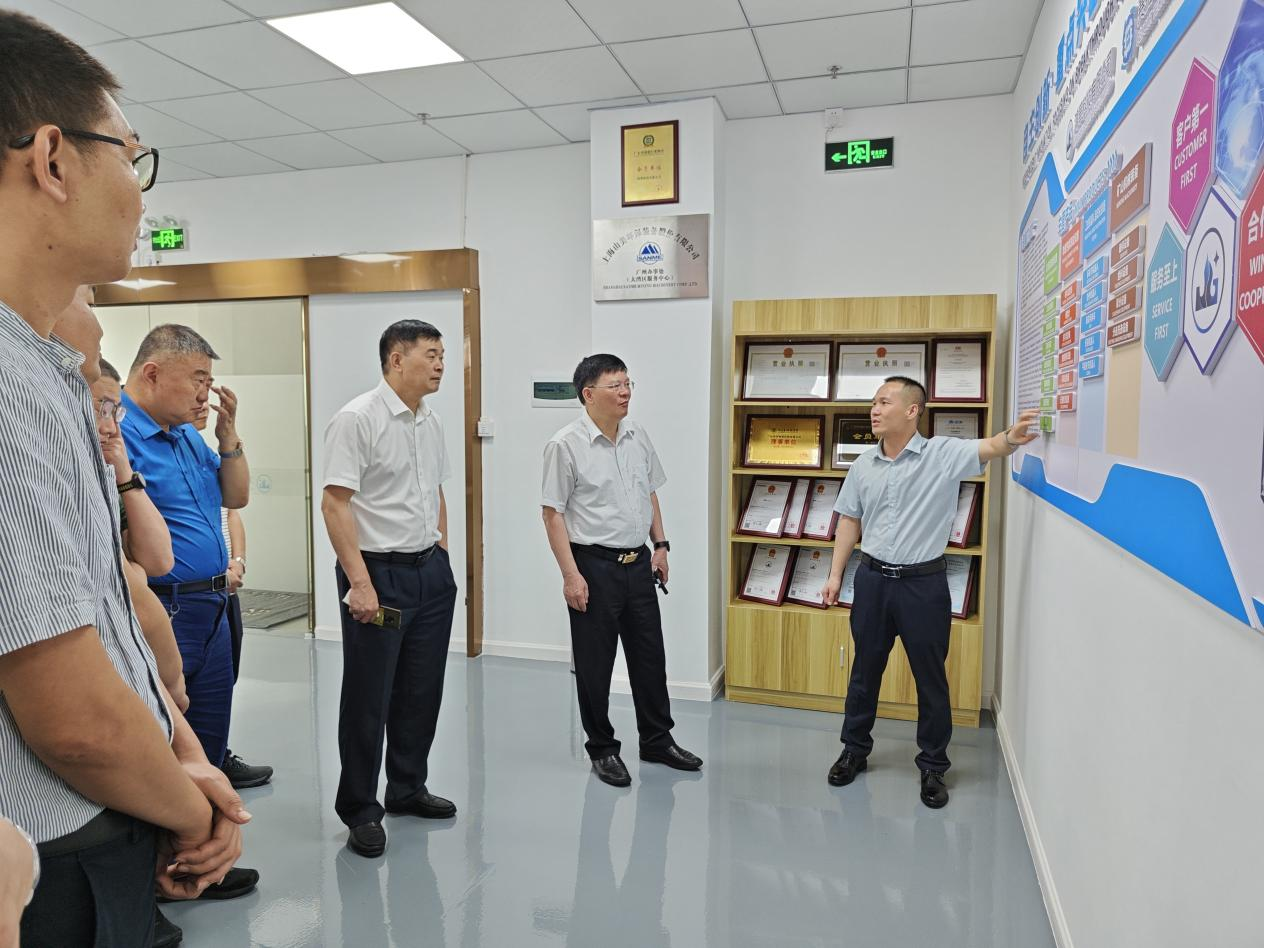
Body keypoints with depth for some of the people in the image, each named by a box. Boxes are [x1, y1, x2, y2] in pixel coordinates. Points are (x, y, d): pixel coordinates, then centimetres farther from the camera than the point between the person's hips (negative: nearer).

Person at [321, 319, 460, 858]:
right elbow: (334, 503, -17)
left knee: (422, 691, 16)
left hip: (431, 572, 8)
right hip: (378, 574, -7)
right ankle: (359, 810, 21)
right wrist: (360, 582, -21)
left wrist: (441, 558, 15)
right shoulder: (357, 419, -13)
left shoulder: (431, 423, 11)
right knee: (368, 698, 4)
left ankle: (407, 789, 34)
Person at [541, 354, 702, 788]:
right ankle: (602, 749, 23)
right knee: (595, 664, 6)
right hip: (594, 565, -6)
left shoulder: (638, 436, 6)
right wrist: (571, 574, -16)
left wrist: (660, 545, 11)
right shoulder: (566, 445, -13)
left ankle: (657, 740, 31)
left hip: (638, 562, 6)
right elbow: (553, 513, -12)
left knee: (649, 655, 15)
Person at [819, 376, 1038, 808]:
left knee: (931, 679, 8)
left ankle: (933, 766, 25)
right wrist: (835, 574, 9)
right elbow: (849, 521, 11)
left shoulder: (943, 455, -8)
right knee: (865, 670, 15)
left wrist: (1011, 437, -50)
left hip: (923, 583, -3)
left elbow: (987, 448, -27)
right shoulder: (864, 465, 4)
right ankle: (855, 749, 32)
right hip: (873, 578, 4)